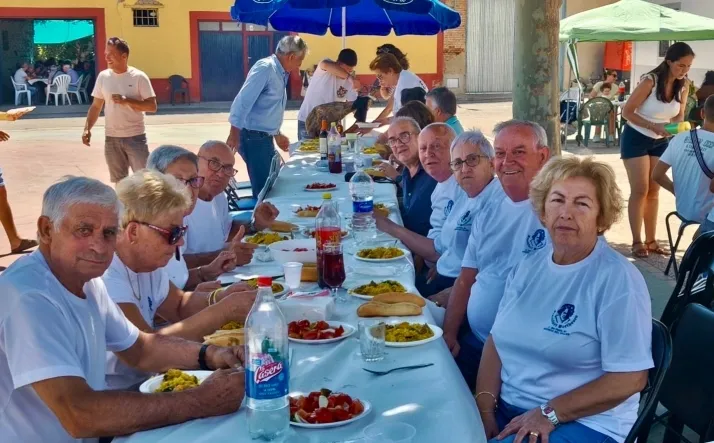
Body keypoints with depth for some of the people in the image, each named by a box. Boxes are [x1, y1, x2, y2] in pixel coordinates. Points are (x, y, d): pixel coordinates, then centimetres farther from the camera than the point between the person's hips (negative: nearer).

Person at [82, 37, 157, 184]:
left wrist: (127, 101, -18)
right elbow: (96, 106, 10)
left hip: (135, 137, -4)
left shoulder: (139, 77, -7)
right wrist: (87, 128, -2)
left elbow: (152, 106, -9)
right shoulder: (103, 76, 4)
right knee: (120, 181, 12)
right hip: (111, 138, 4)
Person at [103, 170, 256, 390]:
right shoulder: (105, 274, -24)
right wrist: (224, 311, -23)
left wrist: (219, 299, -5)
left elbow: (179, 305, 15)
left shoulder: (147, 262, 3)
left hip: (141, 382, 8)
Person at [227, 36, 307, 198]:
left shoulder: (280, 73, 12)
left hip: (264, 138, 9)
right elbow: (242, 101, -21)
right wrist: (234, 135, -24)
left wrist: (277, 134, 28)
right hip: (253, 137, -9)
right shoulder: (265, 68, -15)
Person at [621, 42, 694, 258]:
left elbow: (679, 115, 5)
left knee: (654, 191, 8)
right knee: (640, 190, -6)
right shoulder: (650, 81, -22)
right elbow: (627, 112, -19)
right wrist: (653, 126, -29)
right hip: (636, 139, -5)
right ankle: (637, 242, 1)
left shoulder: (684, 85, -6)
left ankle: (651, 240, 14)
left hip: (660, 142, 6)